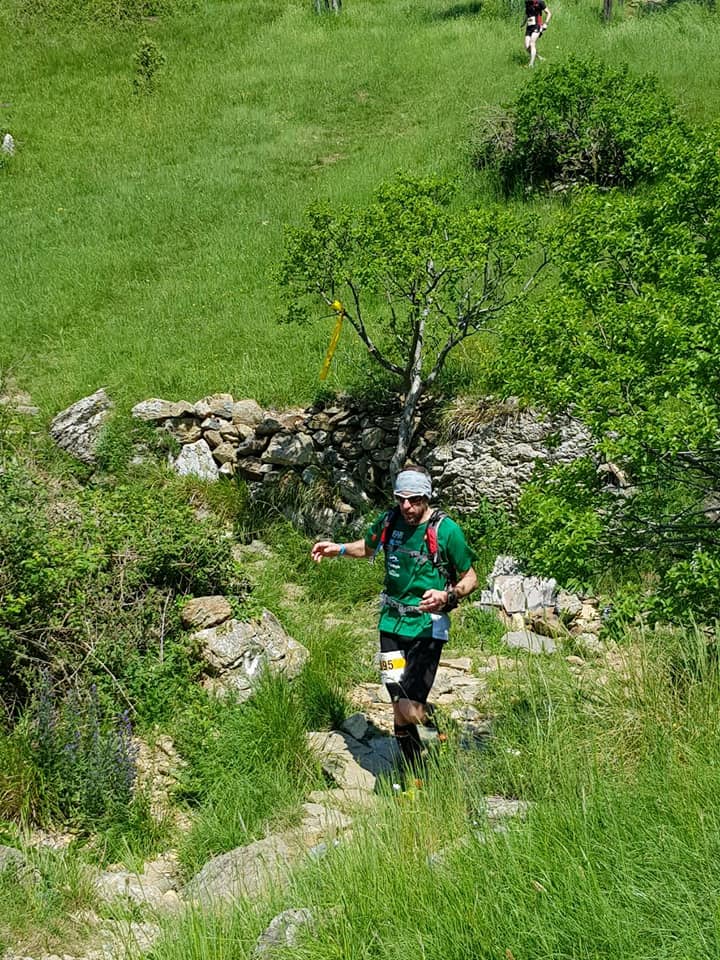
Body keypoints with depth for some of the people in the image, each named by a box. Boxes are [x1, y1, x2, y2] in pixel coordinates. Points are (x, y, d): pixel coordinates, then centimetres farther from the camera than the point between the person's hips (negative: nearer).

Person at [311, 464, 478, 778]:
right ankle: (416, 776, 20)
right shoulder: (389, 520, 1)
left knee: (409, 710, -13)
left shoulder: (446, 530, -12)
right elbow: (368, 547, 25)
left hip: (427, 626, -4)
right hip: (391, 622, 4)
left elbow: (470, 578, -3)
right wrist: (339, 549, 8)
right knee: (400, 708, 2)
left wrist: (447, 596, -22)